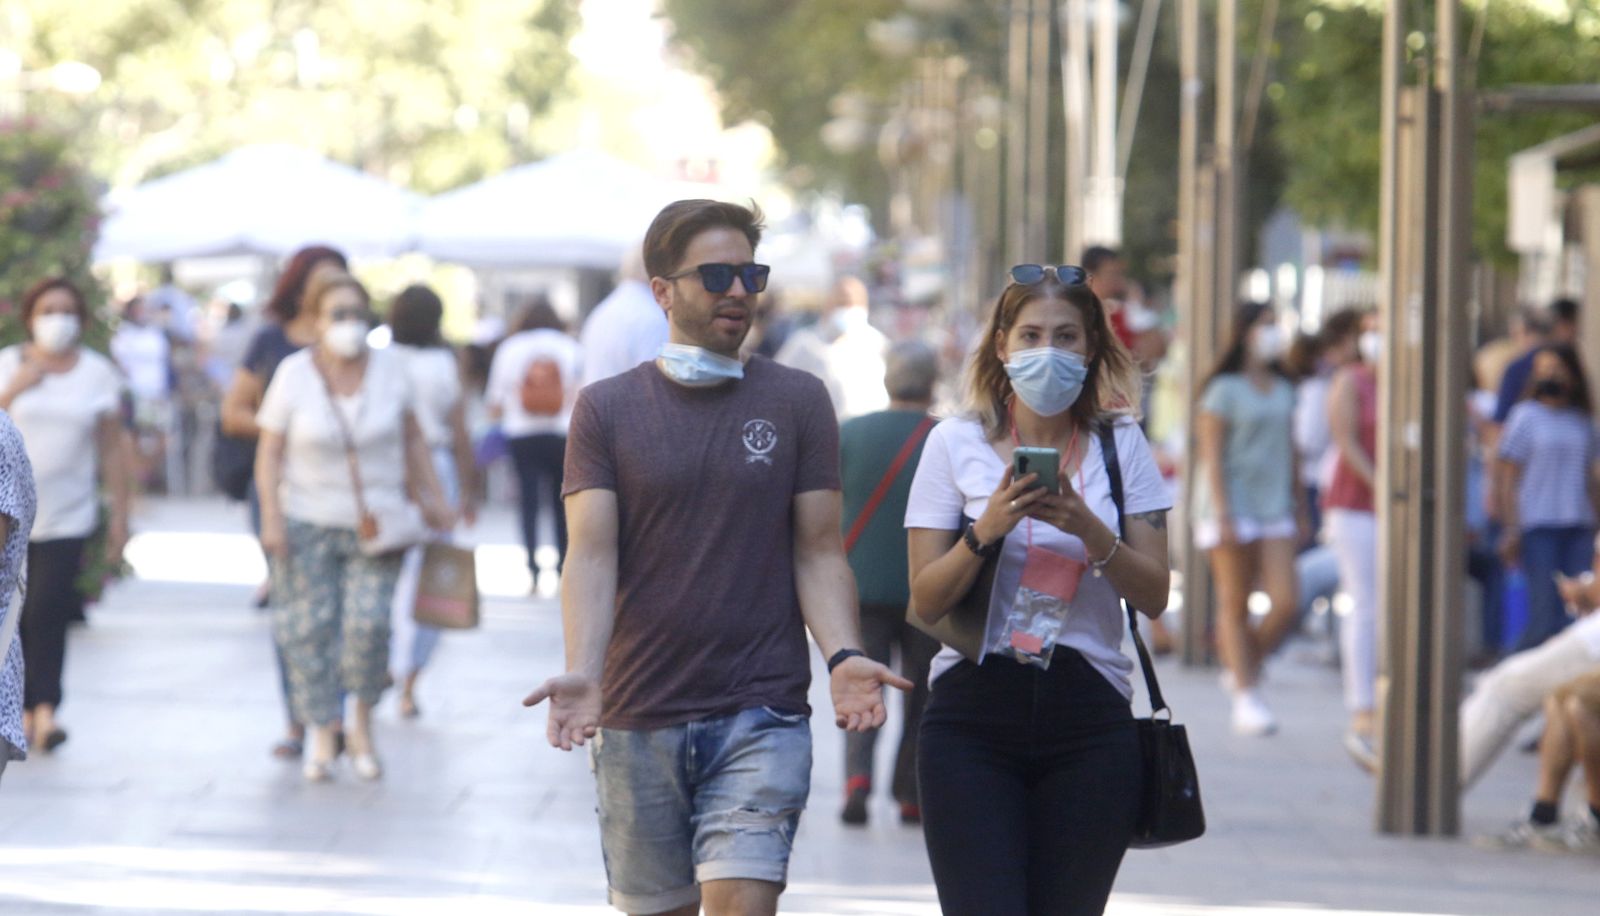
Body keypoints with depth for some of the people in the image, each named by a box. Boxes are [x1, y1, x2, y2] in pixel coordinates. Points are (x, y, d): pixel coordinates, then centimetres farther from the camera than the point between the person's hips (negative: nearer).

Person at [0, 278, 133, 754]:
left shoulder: (99, 373, 5)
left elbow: (113, 448, 6)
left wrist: (119, 514, 4)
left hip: (66, 515, -1)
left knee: (48, 612, -13)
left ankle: (45, 708, -14)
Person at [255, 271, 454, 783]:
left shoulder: (388, 369, 0)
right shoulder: (294, 375, -5)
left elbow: (413, 441, 11)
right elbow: (269, 454, -3)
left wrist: (432, 500, 10)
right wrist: (271, 519, -11)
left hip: (375, 523, 1)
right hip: (308, 523, -1)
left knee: (369, 622, -11)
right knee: (310, 628, -3)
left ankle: (362, 728, 10)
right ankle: (322, 740, 7)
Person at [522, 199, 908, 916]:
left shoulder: (798, 403, 6)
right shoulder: (606, 410, 5)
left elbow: (818, 553, 4)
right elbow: (592, 557, -4)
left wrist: (843, 656, -15)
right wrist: (582, 673, -21)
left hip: (761, 717, -1)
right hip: (638, 722, 1)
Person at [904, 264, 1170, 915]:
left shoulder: (1120, 445, 8)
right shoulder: (956, 443, 4)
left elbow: (1153, 596, 3)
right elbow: (926, 603, 1)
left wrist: (1088, 529, -14)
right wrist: (986, 530, -16)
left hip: (1089, 720, 1)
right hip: (974, 715, -1)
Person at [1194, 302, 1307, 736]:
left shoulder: (1283, 390, 14)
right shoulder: (1224, 390, -5)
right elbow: (1211, 456, -9)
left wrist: (1300, 508, 18)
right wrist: (1223, 515, -15)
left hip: (1274, 507, 6)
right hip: (1232, 506, -6)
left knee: (1285, 603, -6)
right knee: (1235, 605, -1)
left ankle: (1244, 666, 17)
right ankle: (1246, 698, 4)